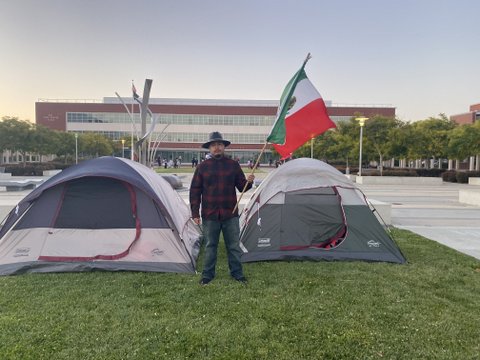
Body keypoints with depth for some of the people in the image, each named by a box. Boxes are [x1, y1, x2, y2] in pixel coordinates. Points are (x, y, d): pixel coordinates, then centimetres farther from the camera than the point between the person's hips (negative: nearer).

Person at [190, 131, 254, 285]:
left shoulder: (233, 165, 3)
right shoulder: (202, 167, 1)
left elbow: (241, 187, 7)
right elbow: (195, 191, 2)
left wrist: (248, 182, -16)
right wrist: (195, 213, -2)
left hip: (230, 215, 1)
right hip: (209, 215, 0)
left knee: (234, 246, 9)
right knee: (210, 246, 10)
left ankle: (237, 273, 25)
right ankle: (207, 274, 24)